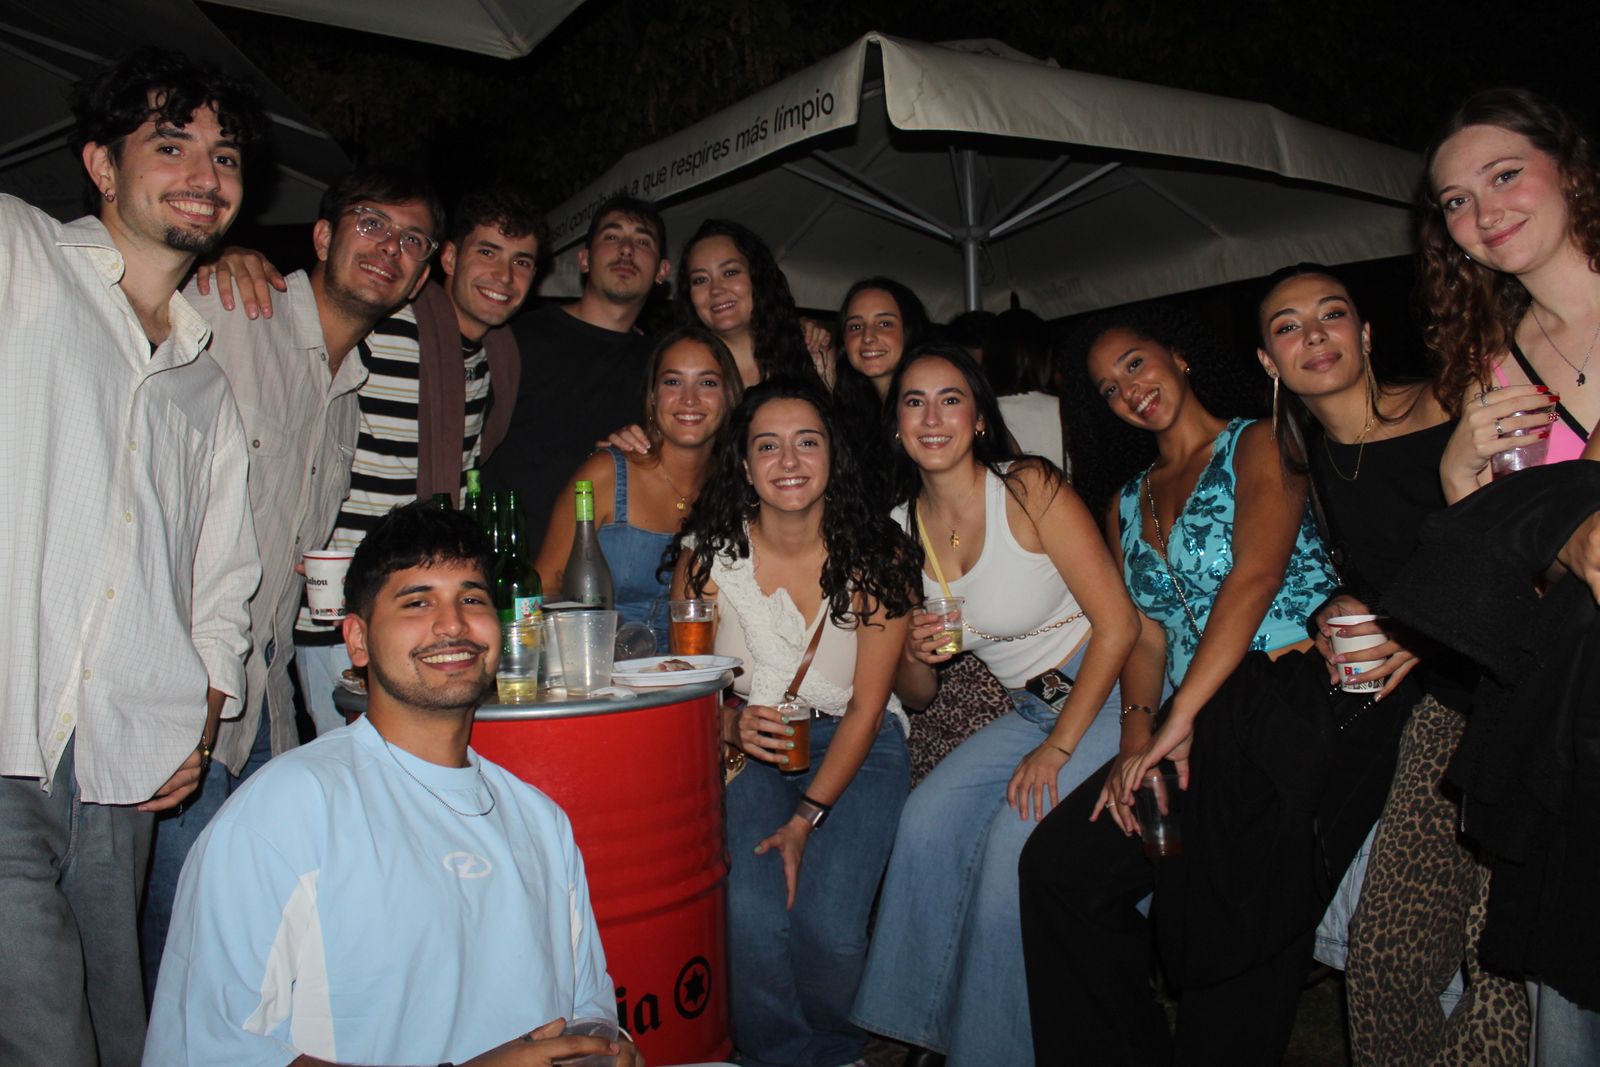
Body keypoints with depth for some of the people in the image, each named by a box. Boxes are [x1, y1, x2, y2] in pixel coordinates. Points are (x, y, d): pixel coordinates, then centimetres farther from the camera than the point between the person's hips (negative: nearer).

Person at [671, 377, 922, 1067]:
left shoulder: (876, 556, -10)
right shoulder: (708, 554, -7)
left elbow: (868, 704, -8)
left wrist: (807, 817, -15)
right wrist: (733, 725, -19)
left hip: (856, 744, 0)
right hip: (748, 742, 1)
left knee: (829, 926, -19)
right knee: (752, 914, -22)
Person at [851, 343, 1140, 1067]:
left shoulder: (1029, 490, -15)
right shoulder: (901, 530, 1)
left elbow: (1116, 623, -16)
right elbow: (916, 697, 8)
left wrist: (1057, 748, -17)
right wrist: (912, 656, -15)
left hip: (1108, 698, -5)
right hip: (1030, 710, 5)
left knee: (1014, 839, -20)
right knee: (927, 820, -14)